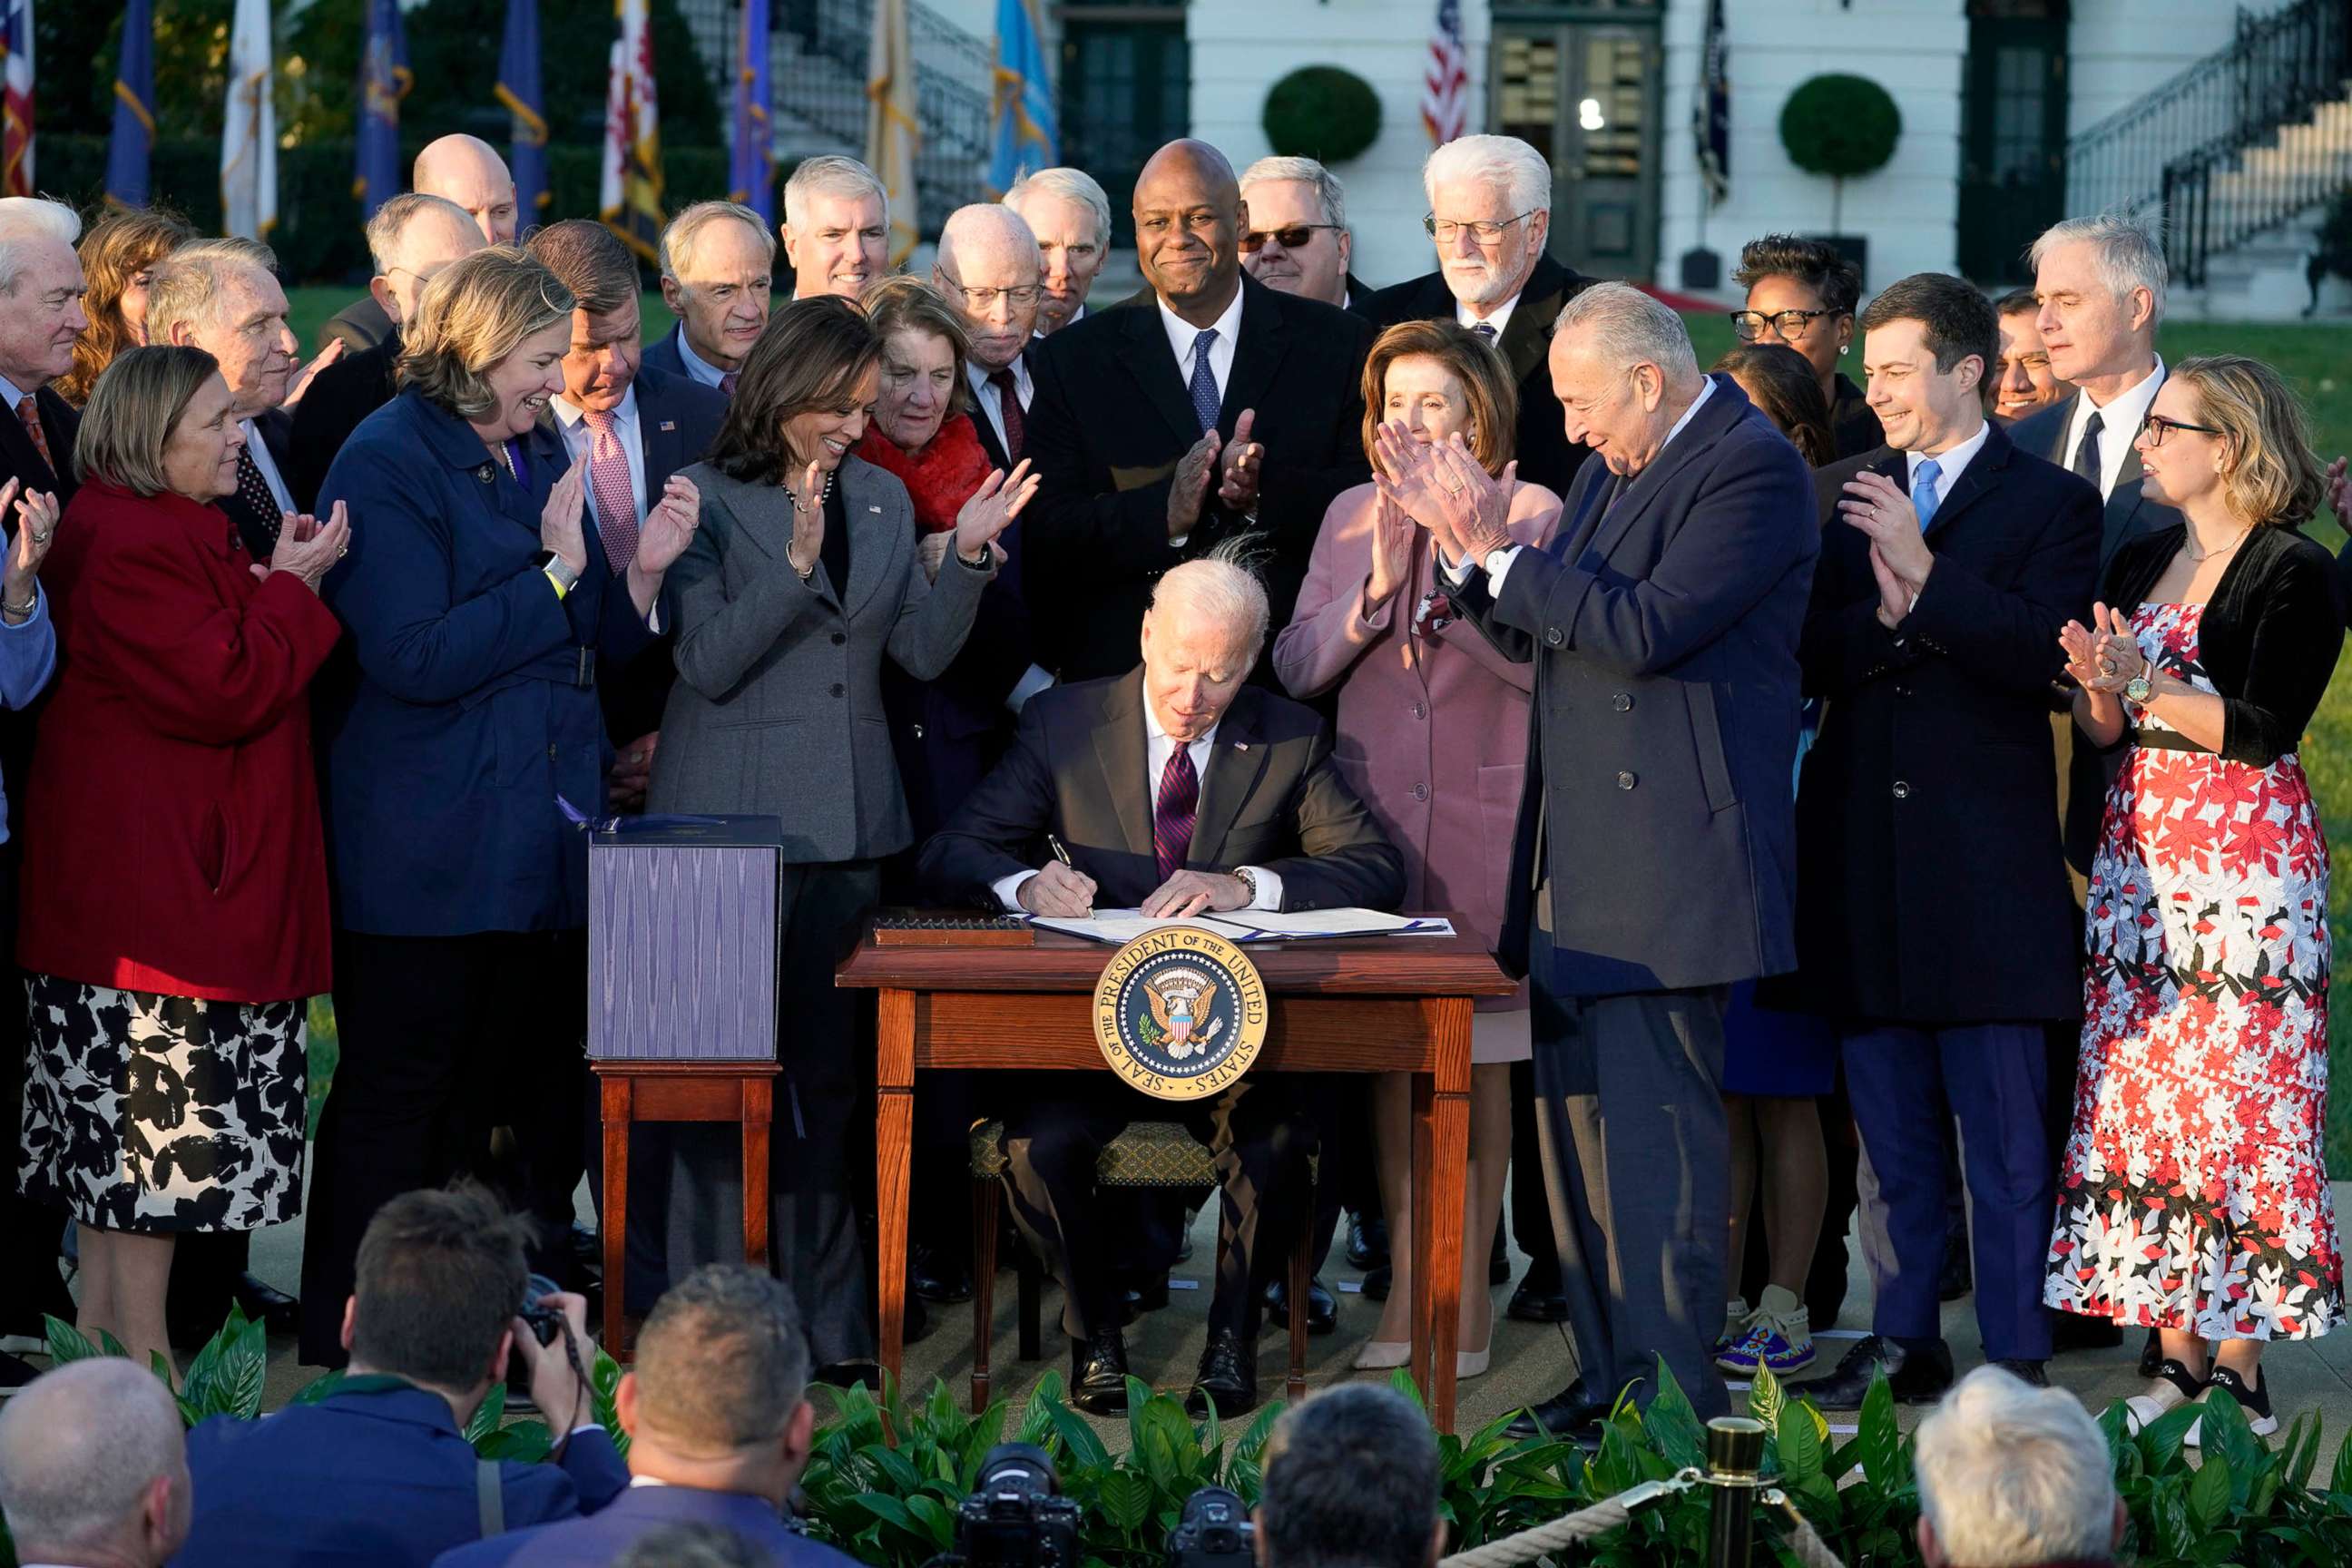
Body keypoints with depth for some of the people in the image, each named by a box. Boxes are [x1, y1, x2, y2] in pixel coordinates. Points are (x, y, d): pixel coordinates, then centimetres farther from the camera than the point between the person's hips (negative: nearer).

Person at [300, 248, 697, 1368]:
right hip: (427, 849, -8)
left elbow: (593, 644, 17)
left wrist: (641, 570, -2)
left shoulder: (539, 455, 14)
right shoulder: (388, 464, -11)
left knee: (501, 1094, 11)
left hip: (539, 845, 8)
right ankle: (341, 1352, 6)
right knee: (394, 1105, -2)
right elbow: (415, 656, -20)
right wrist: (554, 572, -18)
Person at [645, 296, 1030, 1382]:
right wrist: (796, 561, -23)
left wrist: (969, 556, -7)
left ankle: (826, 1320, 17)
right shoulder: (706, 500, -5)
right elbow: (710, 661, -13)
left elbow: (922, 652, 7)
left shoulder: (882, 500, 11)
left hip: (849, 822, 5)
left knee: (828, 1075, 10)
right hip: (734, 822, -5)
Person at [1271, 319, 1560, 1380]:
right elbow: (1295, 666, 3)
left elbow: (1540, 657, -15)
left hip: (1488, 819, -3)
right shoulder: (1352, 518, 10)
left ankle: (1470, 1282, 8)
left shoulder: (1530, 516, -2)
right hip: (1376, 816, 3)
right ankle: (1407, 1281, 11)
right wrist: (1376, 586, -12)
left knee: (1479, 1060, 1)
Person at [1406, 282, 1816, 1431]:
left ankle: (1671, 1400, -8)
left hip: (1669, 853, -9)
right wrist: (1476, 555, 3)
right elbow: (1540, 637, 20)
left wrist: (1500, 556, -13)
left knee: (1656, 1131, -10)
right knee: (1580, 1116, 11)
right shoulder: (1617, 467, 18)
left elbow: (1645, 628, -21)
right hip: (1579, 857, 10)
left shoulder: (1752, 469, -11)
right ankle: (1609, 1378, 17)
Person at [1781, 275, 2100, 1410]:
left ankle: (2015, 1361, 3)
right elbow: (1803, 656, 3)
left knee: (2003, 1133, -1)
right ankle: (1903, 1340, 20)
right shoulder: (1840, 495, 12)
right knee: (1890, 1127, 12)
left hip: (1983, 863, -4)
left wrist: (1928, 575, -20)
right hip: (1862, 857, 5)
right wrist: (1882, 614, -16)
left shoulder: (2050, 502, 0)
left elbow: (2047, 655, -14)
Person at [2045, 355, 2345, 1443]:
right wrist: (2099, 686, -8)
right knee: (2139, 1100, 3)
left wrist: (2146, 685, -16)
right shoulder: (2140, 564, 14)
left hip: (2244, 861, -7)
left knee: (2236, 1105, -7)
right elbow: (2102, 731, 12)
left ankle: (2240, 1369, -2)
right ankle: (2178, 1355, 9)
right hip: (2139, 855, 7)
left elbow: (2263, 728, -15)